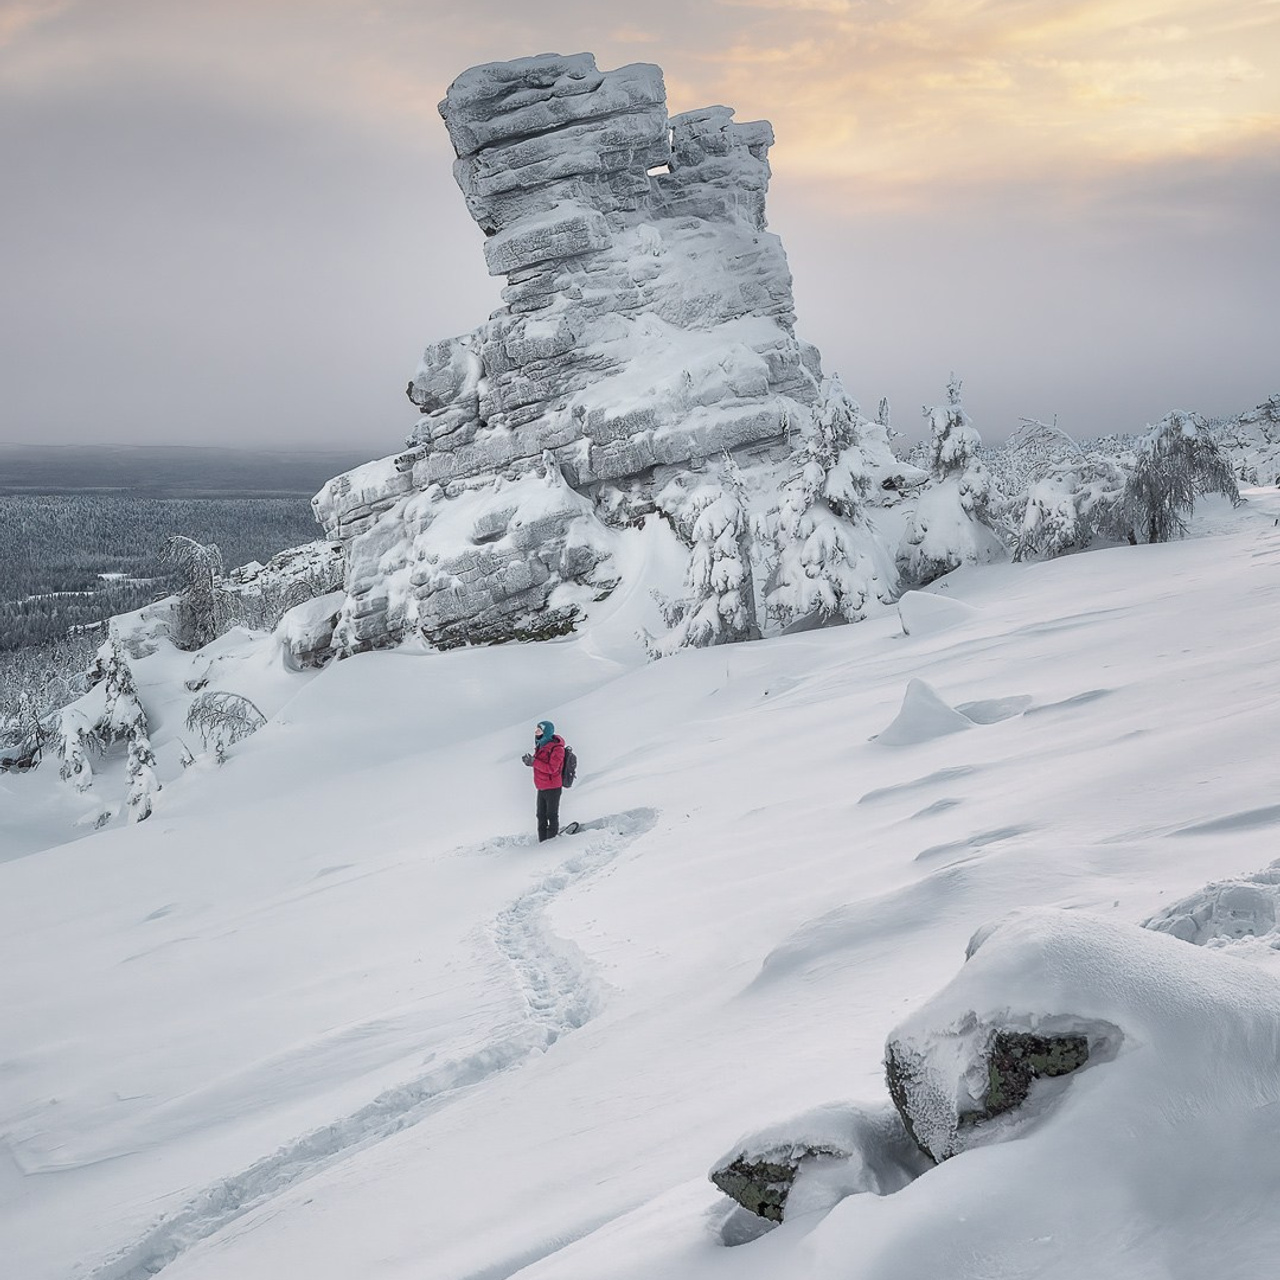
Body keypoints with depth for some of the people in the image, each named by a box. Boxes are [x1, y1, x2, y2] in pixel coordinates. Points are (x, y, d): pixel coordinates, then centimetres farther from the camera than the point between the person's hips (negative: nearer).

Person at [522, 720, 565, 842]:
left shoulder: (556, 748, -18)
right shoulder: (541, 745, 8)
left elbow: (551, 768, -25)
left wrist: (534, 762, -26)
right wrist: (530, 760, -7)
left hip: (552, 789, -9)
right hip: (541, 788, 9)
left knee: (552, 816, 1)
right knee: (541, 817, 14)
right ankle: (542, 842, 23)